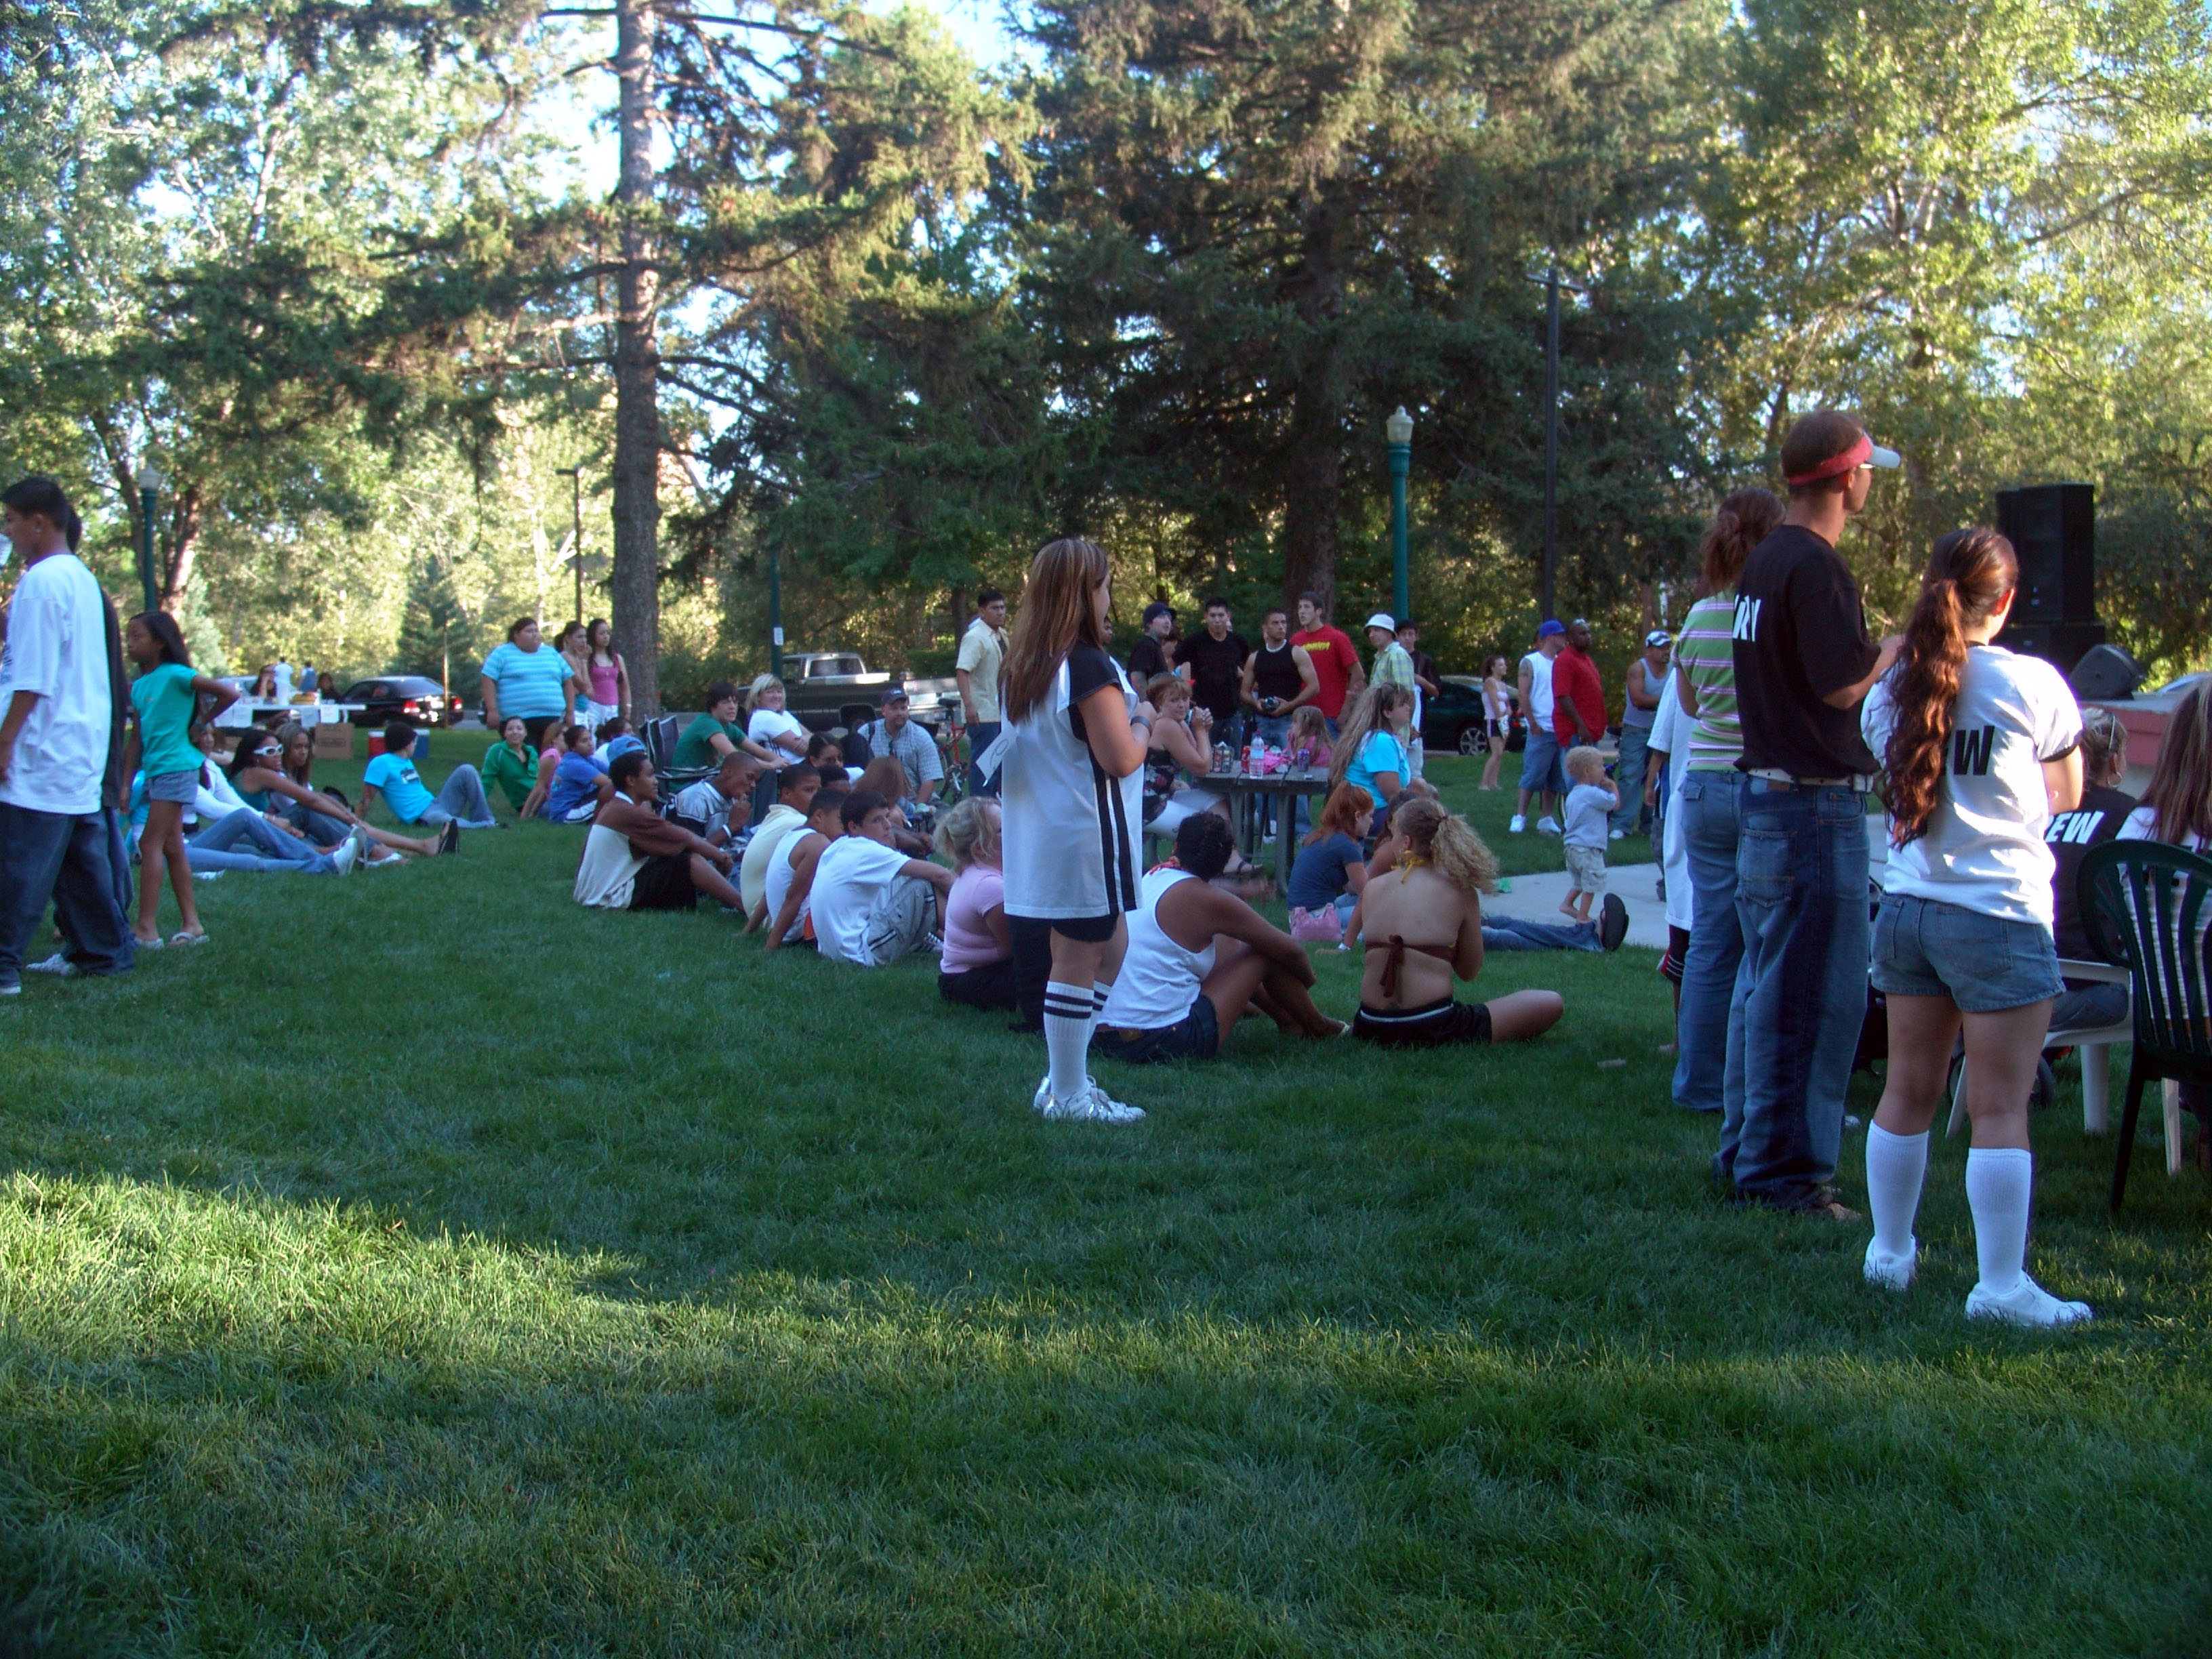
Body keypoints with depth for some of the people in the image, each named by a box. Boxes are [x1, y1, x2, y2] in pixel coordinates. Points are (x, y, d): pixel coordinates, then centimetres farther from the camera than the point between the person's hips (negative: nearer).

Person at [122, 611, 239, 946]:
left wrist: (199, 725, -5)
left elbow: (229, 695, -15)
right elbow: (136, 740, 14)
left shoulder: (175, 675, -11)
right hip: (156, 771, 8)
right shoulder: (138, 686, 12)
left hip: (176, 768, -8)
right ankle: (192, 924, 14)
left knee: (151, 844, -11)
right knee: (172, 847, 9)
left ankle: (147, 928, -10)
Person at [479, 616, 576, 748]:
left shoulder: (552, 653, 18)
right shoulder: (502, 653, 6)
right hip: (517, 721, -4)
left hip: (551, 721, 4)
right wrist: (492, 710, -12)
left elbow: (568, 681, 19)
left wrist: (570, 712, 12)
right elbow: (489, 681, -2)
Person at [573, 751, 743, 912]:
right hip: (615, 899, -10)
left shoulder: (613, 807, 12)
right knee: (690, 861, -14)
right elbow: (684, 838, -16)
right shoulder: (628, 813, -18)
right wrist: (719, 855, -2)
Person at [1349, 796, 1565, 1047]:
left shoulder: (1372, 888, 4)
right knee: (1551, 1004, 3)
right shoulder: (1461, 893, -3)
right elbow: (1468, 971, 5)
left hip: (1370, 1028, 6)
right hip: (1432, 1030, -5)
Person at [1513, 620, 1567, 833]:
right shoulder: (1530, 662, 0)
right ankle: (1520, 817, -5)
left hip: (1562, 731, 6)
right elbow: (1524, 695, -5)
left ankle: (1546, 819, 14)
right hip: (1541, 730, -6)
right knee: (1532, 776, -8)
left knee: (1556, 779, 7)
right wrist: (1533, 723, -12)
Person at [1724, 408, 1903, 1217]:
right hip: (1817, 803, -10)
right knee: (1817, 995, -4)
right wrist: (1908, 640, -4)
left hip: (1765, 794, 10)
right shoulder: (1816, 567, -16)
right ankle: (1784, 1168, 1)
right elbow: (1846, 685, -21)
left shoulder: (1764, 562, 14)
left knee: (1771, 987, 17)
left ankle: (1752, 1149, 25)